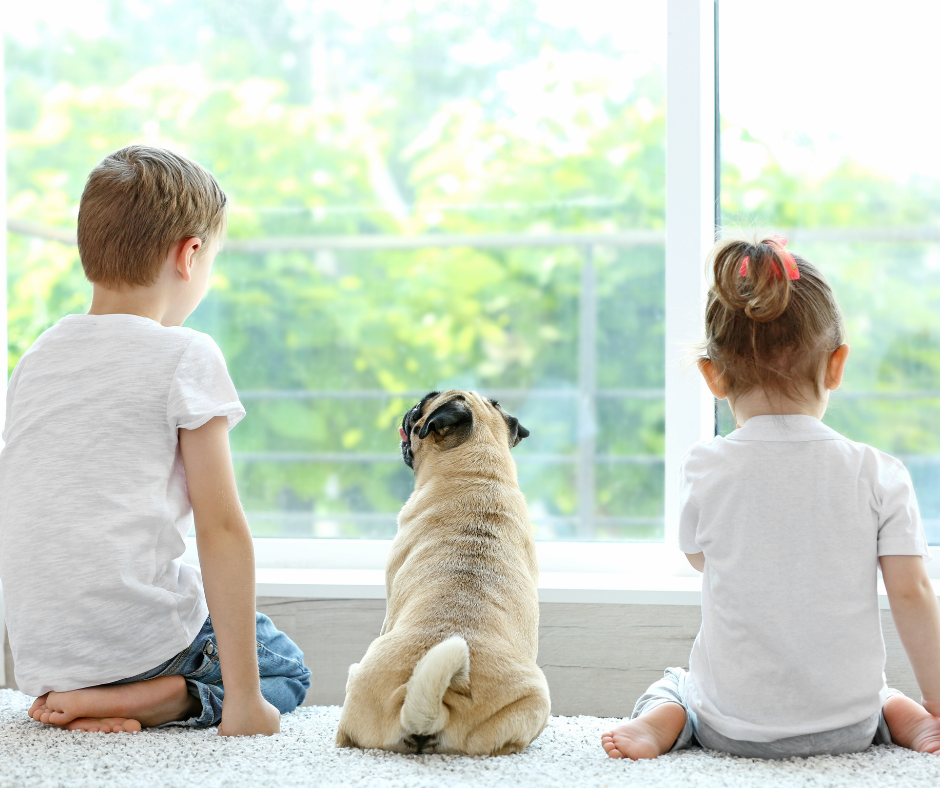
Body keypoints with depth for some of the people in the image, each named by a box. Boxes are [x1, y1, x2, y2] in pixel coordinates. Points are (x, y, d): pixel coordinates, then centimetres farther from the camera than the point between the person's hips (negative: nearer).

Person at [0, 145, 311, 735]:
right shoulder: (186, 358, -9)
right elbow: (221, 527, -13)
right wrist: (243, 698, -11)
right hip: (140, 634, -7)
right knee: (287, 668, 20)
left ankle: (67, 695, 5)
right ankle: (134, 700, -7)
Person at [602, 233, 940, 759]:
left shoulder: (705, 471, -10)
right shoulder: (878, 474, -9)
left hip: (734, 725, 0)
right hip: (848, 725, 1)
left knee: (670, 687, 32)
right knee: (885, 697, 35)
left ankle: (658, 723, -2)